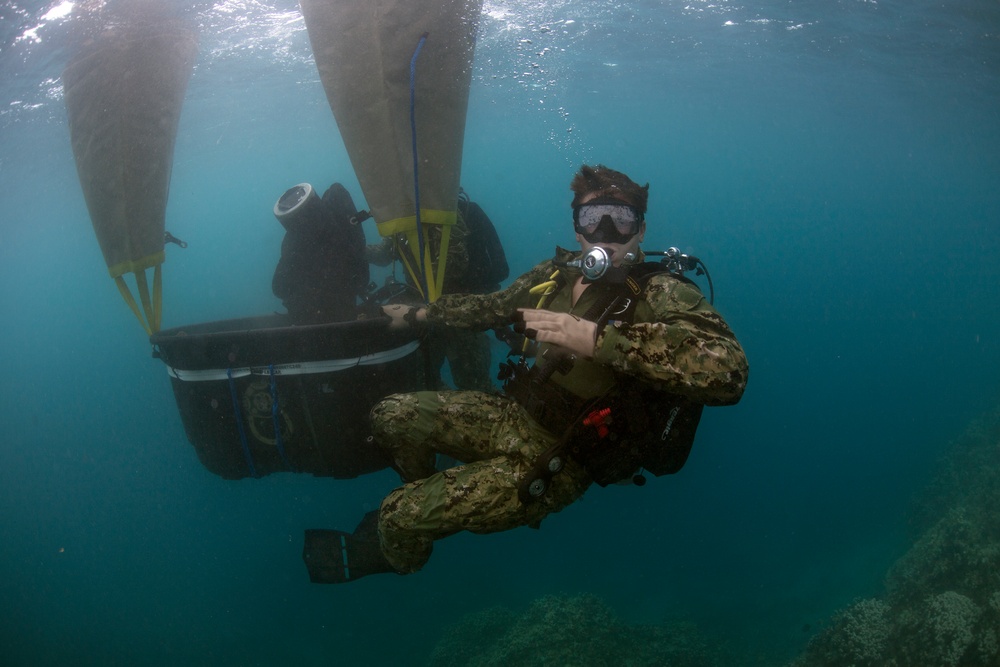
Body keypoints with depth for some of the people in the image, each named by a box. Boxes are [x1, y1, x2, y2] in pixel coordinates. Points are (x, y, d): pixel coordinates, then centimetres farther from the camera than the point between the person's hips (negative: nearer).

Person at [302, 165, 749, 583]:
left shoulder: (662, 296, -22)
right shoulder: (558, 273, -1)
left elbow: (727, 371, -42)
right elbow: (490, 306, 18)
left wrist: (598, 339, -46)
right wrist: (415, 315, 25)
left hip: (560, 461, -7)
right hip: (518, 415, 7)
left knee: (398, 518, -10)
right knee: (391, 416, 6)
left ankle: (372, 553, 28)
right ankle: (426, 503, 33)